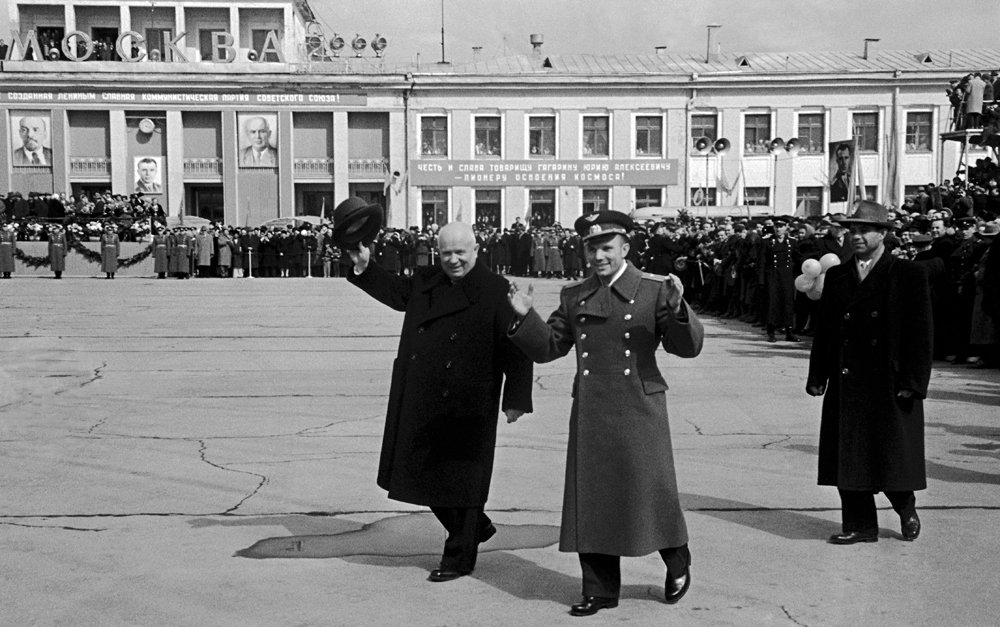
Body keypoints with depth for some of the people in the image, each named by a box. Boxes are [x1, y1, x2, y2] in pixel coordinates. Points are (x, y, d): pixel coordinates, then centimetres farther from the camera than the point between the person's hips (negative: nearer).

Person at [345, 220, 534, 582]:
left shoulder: (496, 291, -8)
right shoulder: (424, 283, 9)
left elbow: (516, 348, -9)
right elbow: (393, 291, 25)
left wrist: (515, 399, -13)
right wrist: (364, 267, 9)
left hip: (468, 410, -6)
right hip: (421, 406, 6)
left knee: (461, 480, 4)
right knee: (425, 474, 15)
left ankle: (459, 559, 20)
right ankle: (476, 527, 38)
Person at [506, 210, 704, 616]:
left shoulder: (654, 290, -3)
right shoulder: (574, 297, 9)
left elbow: (688, 347, -7)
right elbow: (548, 348, 11)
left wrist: (677, 309, -25)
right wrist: (525, 316, -5)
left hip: (638, 411, -3)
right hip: (590, 415, 4)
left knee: (651, 495, 5)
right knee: (591, 500, 7)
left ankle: (678, 565, 34)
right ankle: (600, 590, 22)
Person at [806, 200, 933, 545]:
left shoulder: (909, 274, -2)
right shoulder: (837, 275, 11)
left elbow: (920, 332, -6)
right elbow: (823, 330, 11)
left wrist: (913, 382, -12)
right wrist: (818, 376, 4)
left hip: (890, 385, -4)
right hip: (846, 385, 4)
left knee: (891, 455, 3)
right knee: (848, 457, 6)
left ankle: (906, 510, 31)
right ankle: (859, 525, 17)